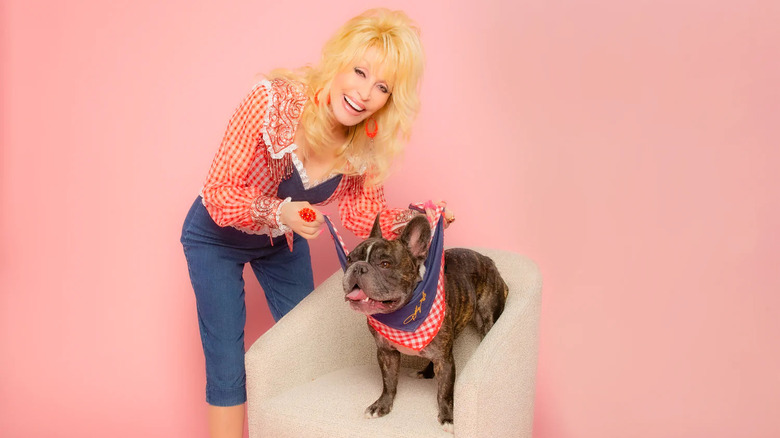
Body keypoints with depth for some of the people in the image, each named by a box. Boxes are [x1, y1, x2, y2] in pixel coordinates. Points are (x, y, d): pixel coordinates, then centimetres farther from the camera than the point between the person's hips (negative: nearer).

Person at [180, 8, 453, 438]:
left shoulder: (365, 143, -20)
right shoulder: (273, 101, -35)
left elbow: (362, 213, -10)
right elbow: (218, 194, -31)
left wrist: (415, 218, -28)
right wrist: (279, 213, -48)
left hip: (284, 240, 5)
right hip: (218, 237, -4)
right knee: (227, 368, -2)